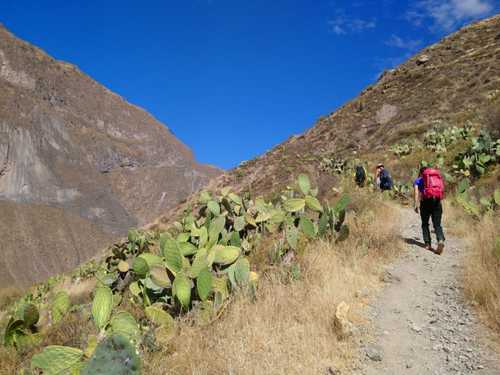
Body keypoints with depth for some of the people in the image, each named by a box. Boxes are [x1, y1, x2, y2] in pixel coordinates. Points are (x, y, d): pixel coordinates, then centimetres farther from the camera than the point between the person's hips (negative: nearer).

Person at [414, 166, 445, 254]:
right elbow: (442, 191, 17)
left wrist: (416, 205, -5)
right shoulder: (438, 177, 26)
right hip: (437, 201, 2)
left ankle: (428, 244, 8)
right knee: (437, 224, 2)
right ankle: (441, 240, -23)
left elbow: (417, 193, 1)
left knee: (425, 224, 13)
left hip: (426, 201, -2)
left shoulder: (418, 180, 16)